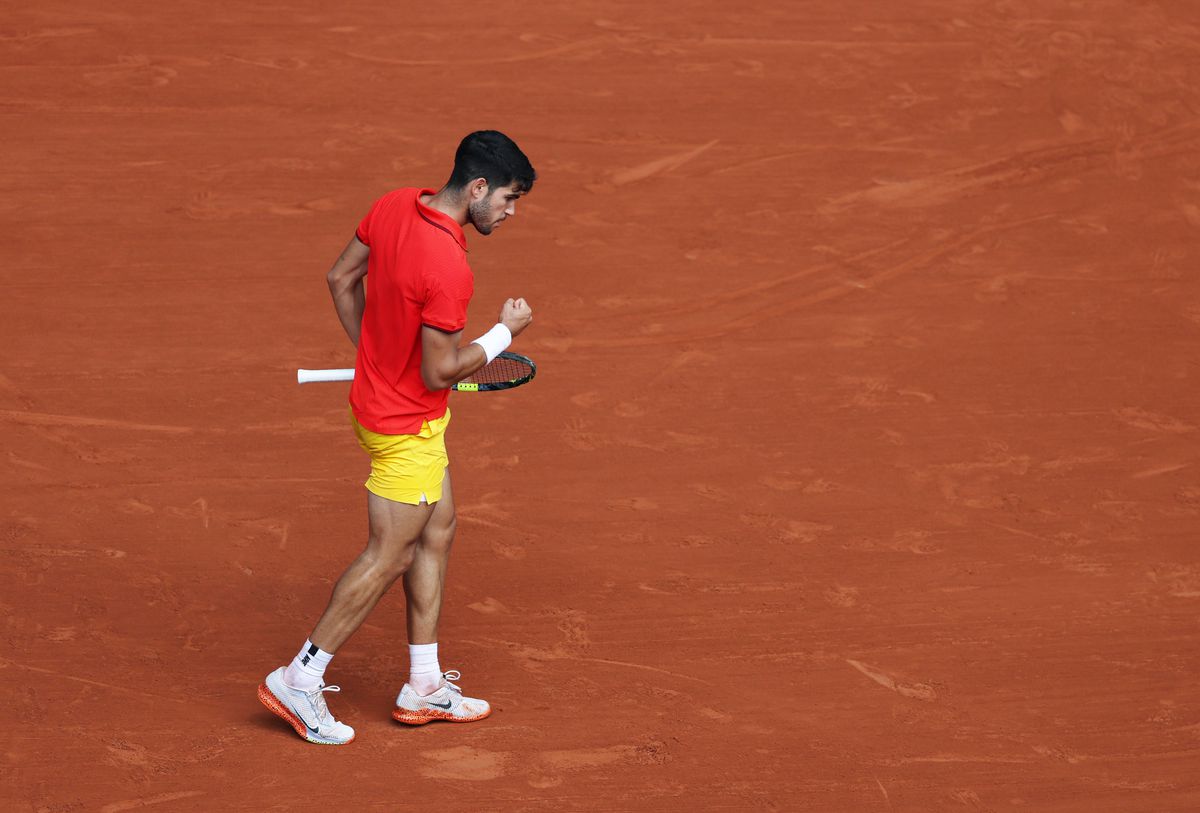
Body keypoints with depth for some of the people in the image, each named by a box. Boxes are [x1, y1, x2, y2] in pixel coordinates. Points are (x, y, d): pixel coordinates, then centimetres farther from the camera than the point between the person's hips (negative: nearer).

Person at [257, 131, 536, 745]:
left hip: (379, 392, 10)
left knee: (438, 532, 17)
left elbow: (342, 279, 9)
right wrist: (505, 333, -11)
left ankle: (424, 688, 24)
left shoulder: (393, 206, -5)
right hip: (408, 425, -10)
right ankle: (299, 681, 12)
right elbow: (440, 373, -24)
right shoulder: (448, 268, -31)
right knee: (389, 558, 3)